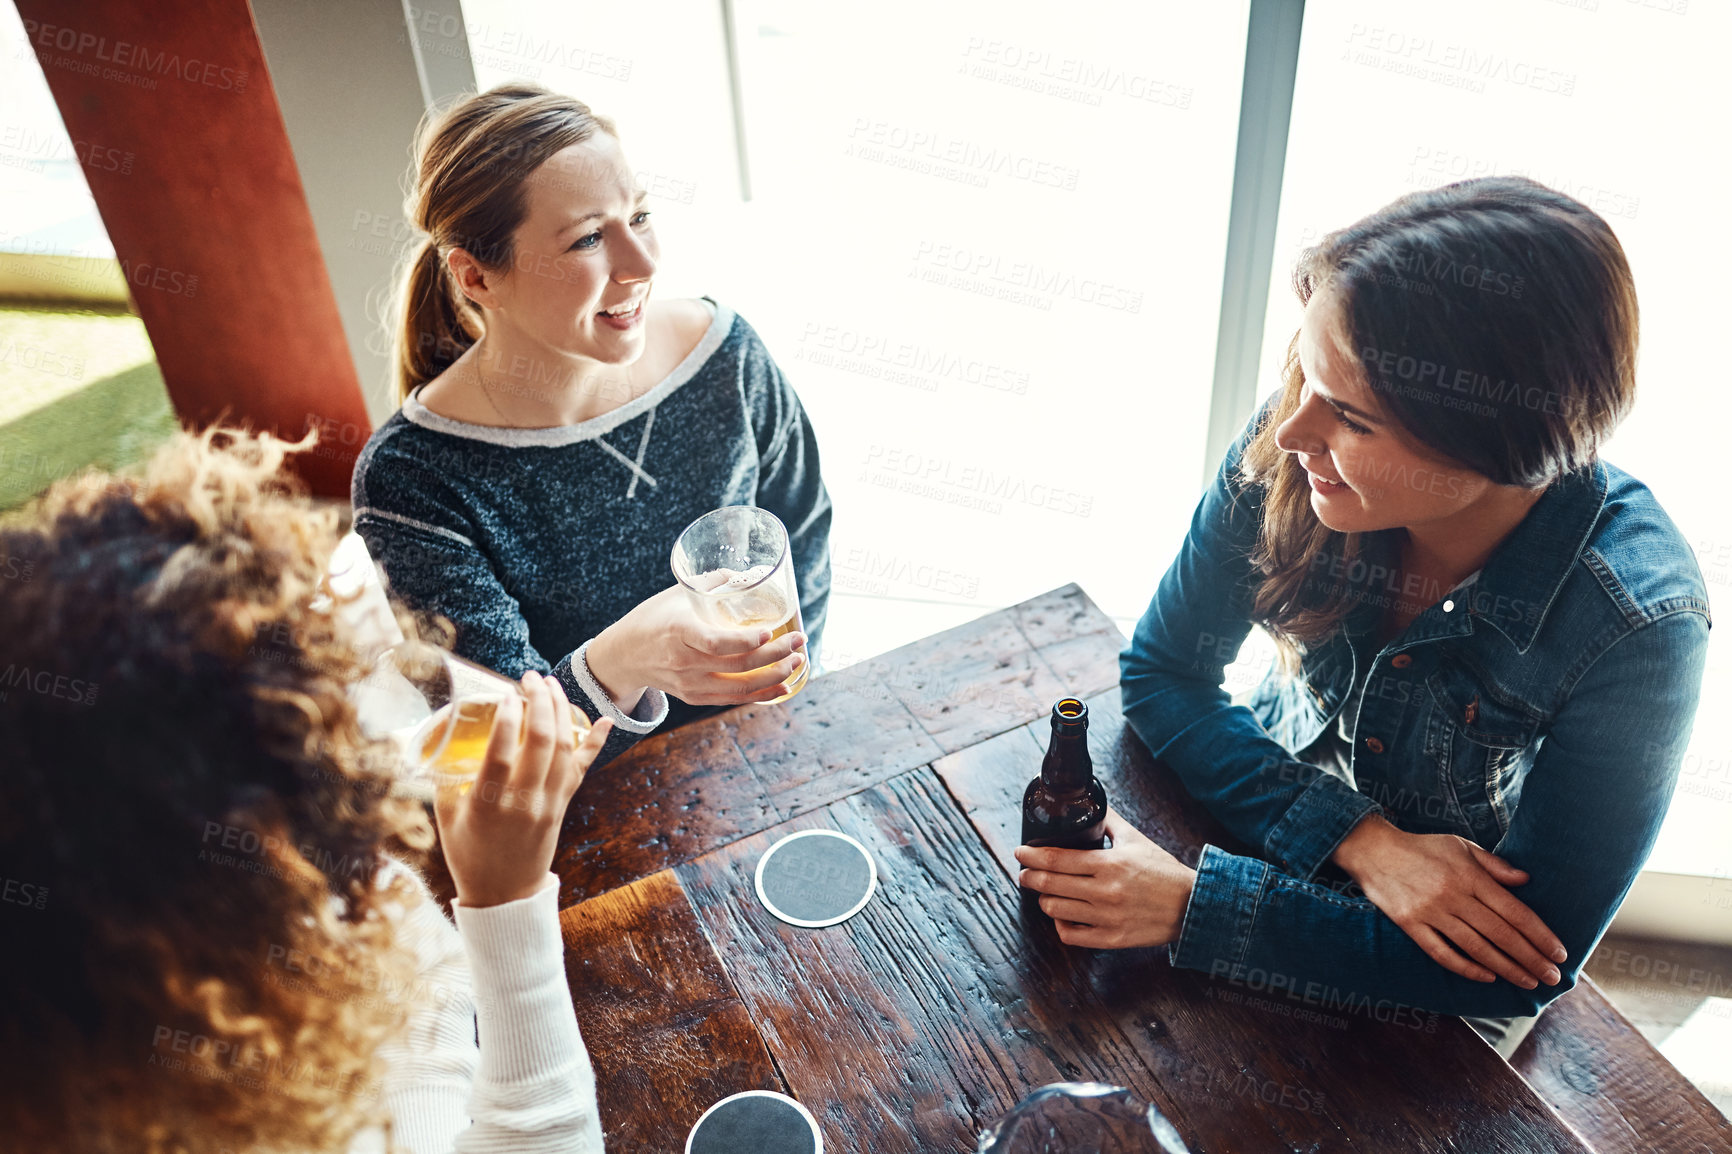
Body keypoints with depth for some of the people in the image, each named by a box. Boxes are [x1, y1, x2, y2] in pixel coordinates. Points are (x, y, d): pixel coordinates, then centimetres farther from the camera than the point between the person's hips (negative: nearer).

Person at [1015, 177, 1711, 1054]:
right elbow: (1161, 671, -11)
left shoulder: (1636, 626, -31)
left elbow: (1525, 967, -25)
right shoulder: (1284, 455, -23)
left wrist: (1193, 905, -31)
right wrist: (1360, 840, -25)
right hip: (1270, 812, 3)